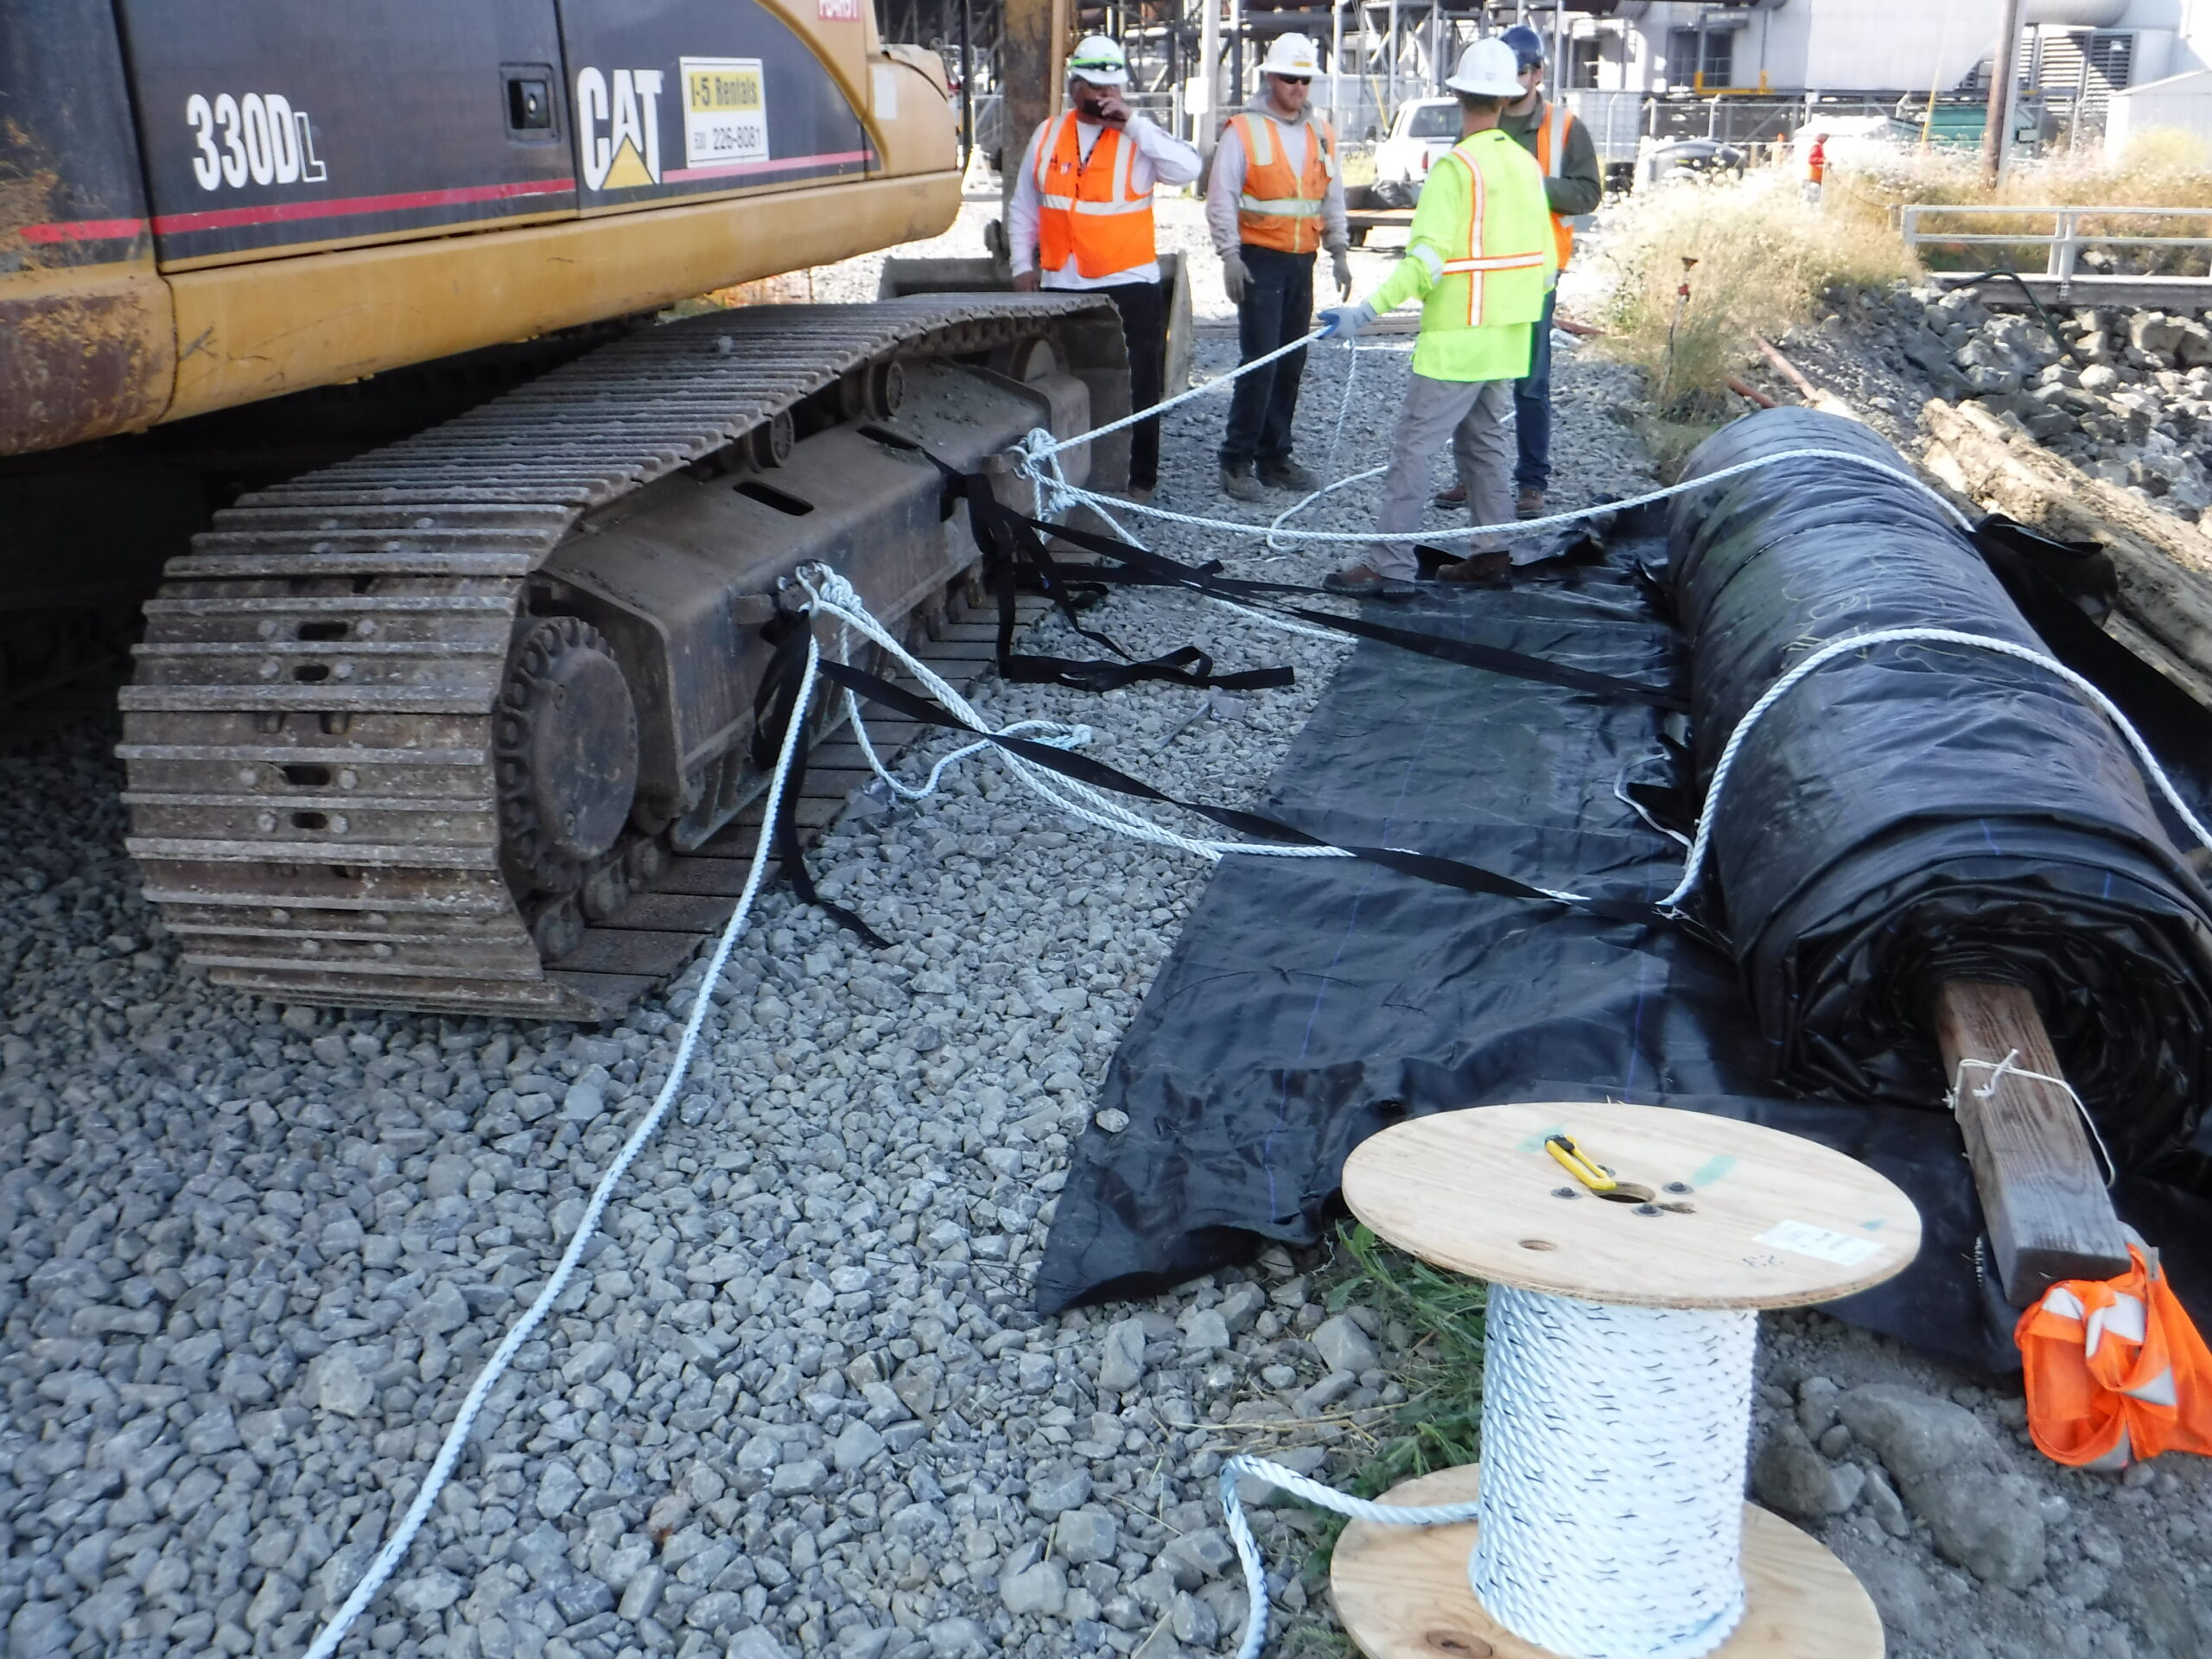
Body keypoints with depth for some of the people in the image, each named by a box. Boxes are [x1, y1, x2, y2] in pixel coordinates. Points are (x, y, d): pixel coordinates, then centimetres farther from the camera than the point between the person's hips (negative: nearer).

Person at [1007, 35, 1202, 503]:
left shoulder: (1138, 137, -1)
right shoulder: (1048, 135, 8)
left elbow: (1187, 169, -20)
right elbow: (1023, 206, 14)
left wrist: (1134, 122, -19)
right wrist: (1022, 262, 8)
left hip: (1129, 283, -3)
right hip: (1062, 284, 3)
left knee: (1136, 385, 2)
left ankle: (1140, 477, 12)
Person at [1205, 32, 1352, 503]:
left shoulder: (1321, 133, 12)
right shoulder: (1243, 131, -3)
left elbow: (1333, 199, 18)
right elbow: (1221, 199, -6)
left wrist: (1339, 253, 10)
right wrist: (1230, 256, -14)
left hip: (1302, 263, 6)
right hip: (1260, 262, -5)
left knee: (1290, 364, 7)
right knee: (1260, 363, -12)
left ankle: (1275, 458, 15)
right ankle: (1236, 462, -5)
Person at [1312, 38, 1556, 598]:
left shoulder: (1456, 167, -15)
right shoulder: (1526, 165, 7)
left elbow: (1427, 258, -24)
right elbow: (1545, 257, 13)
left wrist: (1368, 310, -28)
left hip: (1456, 339, -8)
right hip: (1508, 336, 8)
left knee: (1414, 447, -6)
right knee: (1484, 442, 17)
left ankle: (1391, 566, -8)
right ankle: (1491, 553, 21)